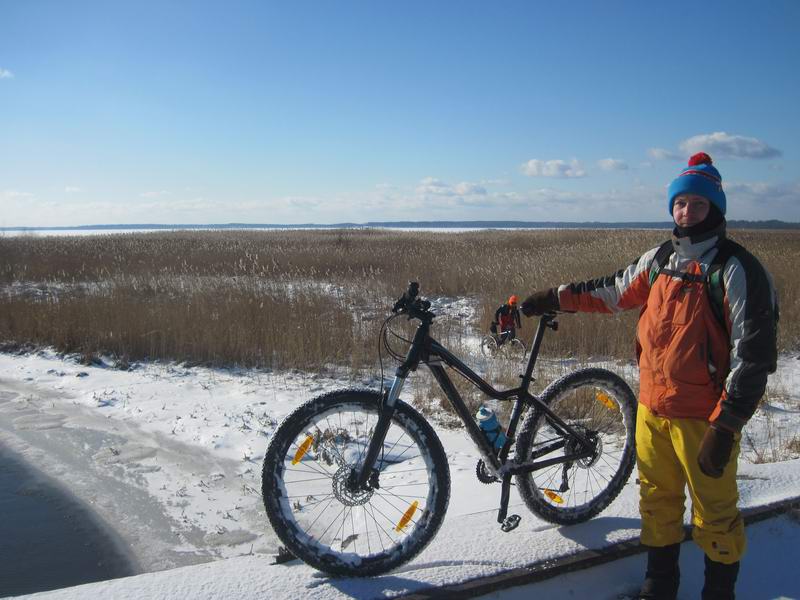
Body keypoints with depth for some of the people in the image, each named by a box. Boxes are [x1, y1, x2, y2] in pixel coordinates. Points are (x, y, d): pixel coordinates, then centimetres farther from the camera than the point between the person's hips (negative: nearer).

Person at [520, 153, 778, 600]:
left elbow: (753, 355, -16)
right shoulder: (660, 259, 6)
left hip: (704, 417, -6)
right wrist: (554, 299, 17)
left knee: (715, 513, 8)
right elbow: (612, 292, 21)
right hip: (652, 409, 6)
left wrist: (725, 428, -19)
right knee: (656, 501, 19)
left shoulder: (737, 269, -13)